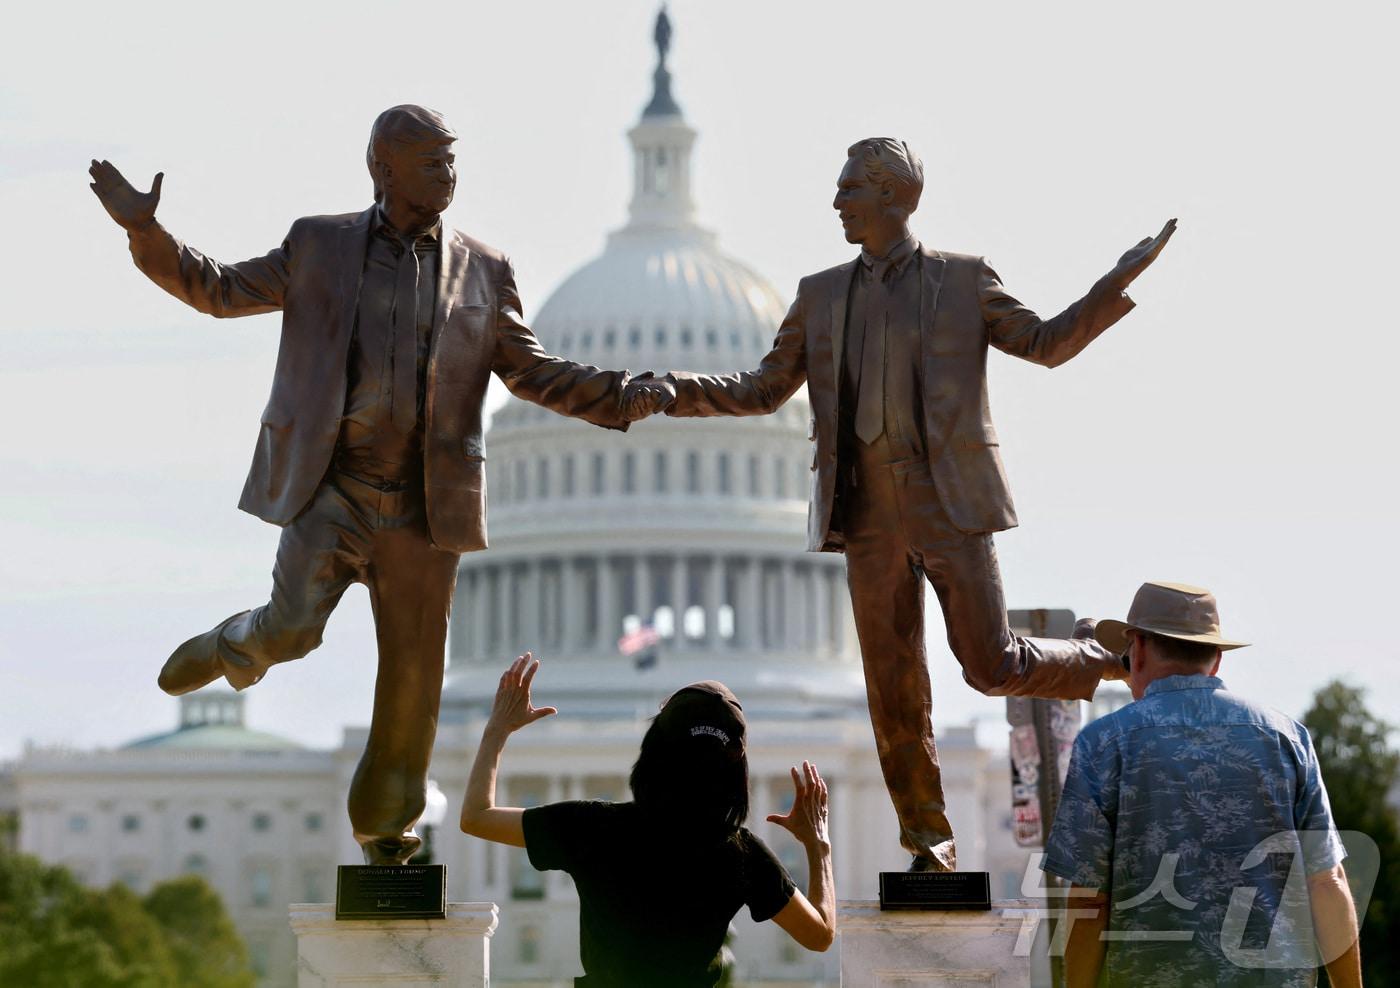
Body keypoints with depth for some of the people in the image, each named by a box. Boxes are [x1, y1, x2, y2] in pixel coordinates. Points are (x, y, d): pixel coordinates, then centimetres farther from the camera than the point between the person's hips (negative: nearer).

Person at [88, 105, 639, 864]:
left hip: (423, 505, 2)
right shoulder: (320, 246, 5)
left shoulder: (483, 272, 7)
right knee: (290, 629, -18)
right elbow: (223, 290, 10)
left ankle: (384, 827, 23)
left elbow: (532, 373, 10)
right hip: (330, 488, -2)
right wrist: (147, 232, -3)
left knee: (412, 672, 5)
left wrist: (629, 397, -4)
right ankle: (231, 649, 20)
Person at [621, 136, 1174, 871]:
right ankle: (928, 843, 11)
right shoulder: (820, 295, 13)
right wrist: (672, 392, -1)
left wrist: (1119, 283, -6)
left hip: (948, 505, -3)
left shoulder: (964, 281, 4)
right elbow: (762, 391, 14)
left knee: (990, 665, -8)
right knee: (894, 685, 2)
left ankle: (1115, 662, 21)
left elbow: (1047, 343, 7)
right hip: (869, 514, 3)